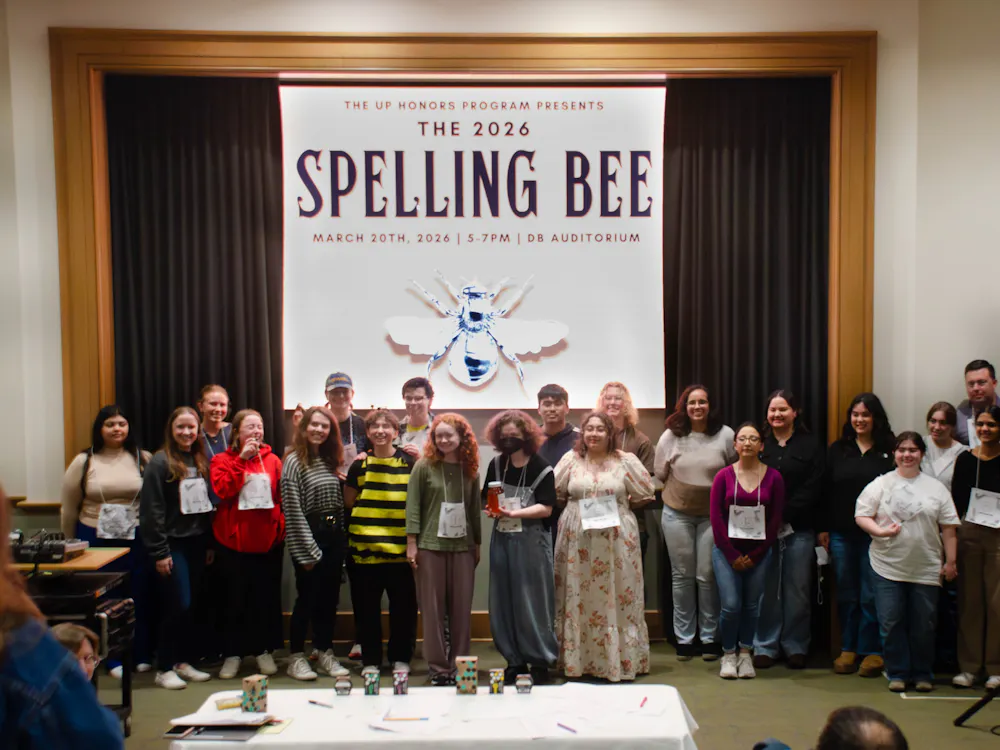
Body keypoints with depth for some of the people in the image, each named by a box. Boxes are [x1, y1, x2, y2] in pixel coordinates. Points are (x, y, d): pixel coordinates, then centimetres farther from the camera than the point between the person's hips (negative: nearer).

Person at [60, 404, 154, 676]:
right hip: (96, 540, 0)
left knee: (141, 598, 5)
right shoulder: (83, 461, 2)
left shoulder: (142, 459, 1)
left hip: (136, 539, 0)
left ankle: (142, 656, 20)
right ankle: (114, 660, 18)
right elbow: (69, 508, 6)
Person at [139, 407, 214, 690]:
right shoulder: (160, 462, -9)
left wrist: (209, 544, 9)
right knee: (178, 605, -6)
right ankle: (165, 668, 7)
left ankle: (183, 661, 22)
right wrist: (159, 552, -14)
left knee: (189, 606, 10)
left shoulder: (202, 462, 10)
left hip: (197, 543, 6)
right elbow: (151, 511, -12)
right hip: (173, 543, -6)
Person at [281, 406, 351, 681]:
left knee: (329, 597, 11)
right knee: (307, 599, 1)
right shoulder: (294, 462, -10)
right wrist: (307, 550, -14)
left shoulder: (330, 461, 11)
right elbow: (293, 510, -13)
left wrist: (342, 540, 5)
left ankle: (325, 653, 23)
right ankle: (296, 658, 14)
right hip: (309, 537, -6)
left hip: (334, 537, 6)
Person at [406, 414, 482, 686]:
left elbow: (475, 509, 12)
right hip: (430, 546, -3)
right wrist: (411, 543, -8)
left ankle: (458, 664, 14)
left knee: (461, 607, 4)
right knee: (433, 607, 2)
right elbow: (413, 505, -3)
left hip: (463, 546, 3)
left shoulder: (470, 470, 8)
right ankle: (437, 666, 10)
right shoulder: (424, 466, -2)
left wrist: (478, 544, 12)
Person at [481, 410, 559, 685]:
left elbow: (546, 508, -12)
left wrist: (514, 513, -22)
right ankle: (515, 660, 17)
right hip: (502, 538, 5)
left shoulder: (541, 468, -7)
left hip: (531, 540, -5)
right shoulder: (496, 465, 9)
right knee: (504, 601, 7)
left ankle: (540, 661, 10)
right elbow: (487, 498, 15)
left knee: (532, 600, -1)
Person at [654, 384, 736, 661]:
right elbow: (660, 474, 5)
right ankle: (684, 637, 18)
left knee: (708, 576, 1)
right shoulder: (671, 436, -3)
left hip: (713, 515, -1)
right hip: (677, 514, 1)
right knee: (682, 576, 8)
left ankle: (710, 637, 15)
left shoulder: (725, 435, -6)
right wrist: (681, 490, 5)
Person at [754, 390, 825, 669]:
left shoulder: (811, 446, 5)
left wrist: (783, 514, -12)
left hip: (799, 529, -1)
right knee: (766, 588, 2)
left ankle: (796, 647, 17)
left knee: (797, 589, 4)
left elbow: (812, 489, -3)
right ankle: (764, 646, 12)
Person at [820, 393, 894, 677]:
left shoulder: (889, 451, -1)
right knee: (846, 595, 9)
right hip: (841, 534, 3)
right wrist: (822, 528, 3)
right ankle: (847, 648, 19)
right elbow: (825, 490, 7)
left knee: (871, 595, 1)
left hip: (875, 534, -3)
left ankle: (872, 651, 12)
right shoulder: (837, 449, 7)